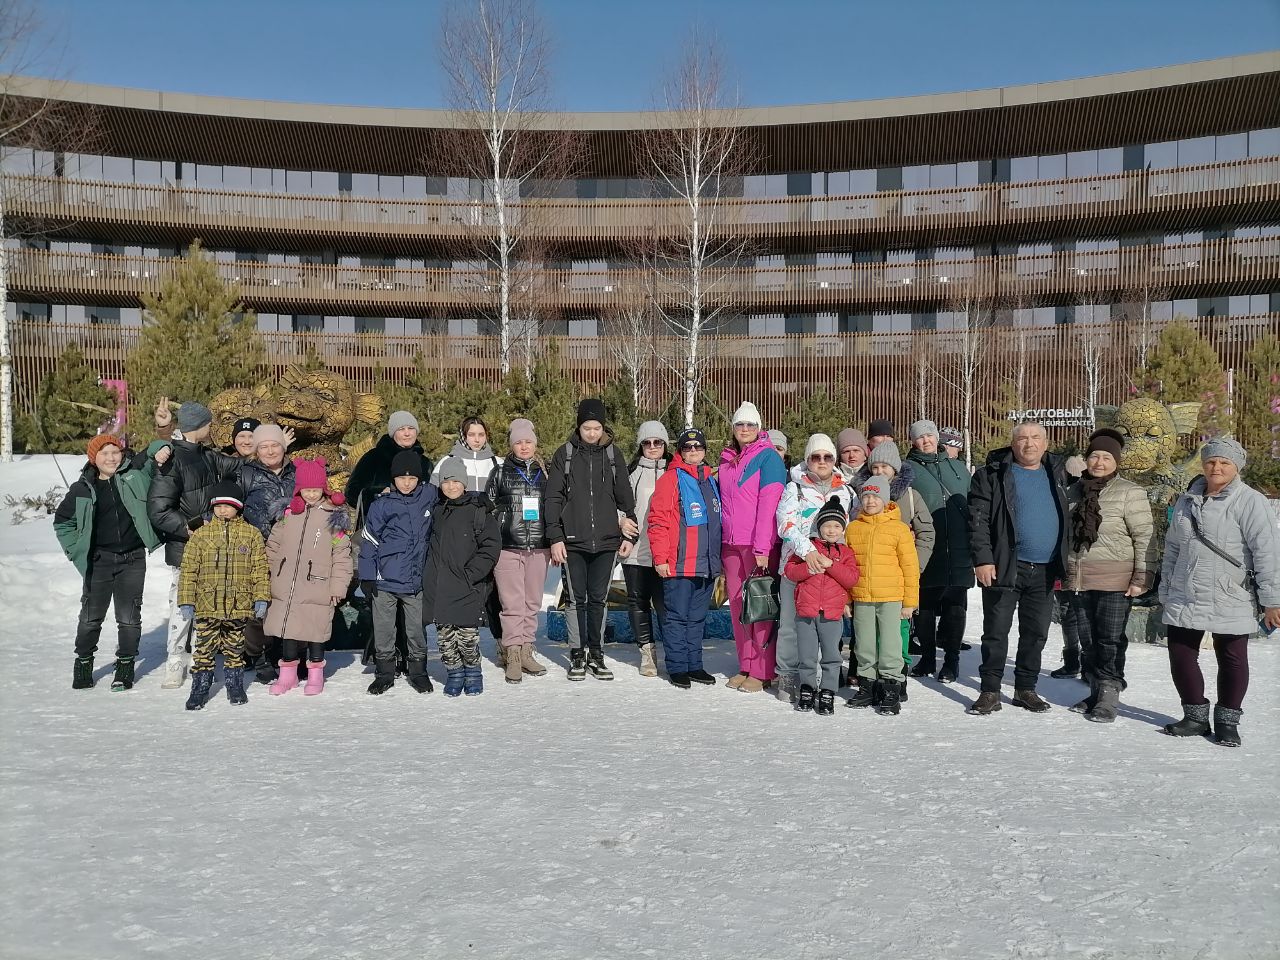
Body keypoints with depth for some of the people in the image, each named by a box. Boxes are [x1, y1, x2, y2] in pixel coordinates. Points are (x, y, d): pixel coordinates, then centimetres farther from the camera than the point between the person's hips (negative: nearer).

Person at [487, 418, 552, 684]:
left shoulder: (545, 472, 11)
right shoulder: (501, 472, 5)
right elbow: (487, 507, 7)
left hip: (539, 547, 2)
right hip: (507, 548, -2)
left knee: (532, 604, 8)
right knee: (512, 604, -3)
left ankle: (526, 652, 17)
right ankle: (513, 655, 3)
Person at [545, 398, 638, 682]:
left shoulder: (612, 454, 8)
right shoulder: (565, 454, 3)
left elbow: (625, 497, 11)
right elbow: (553, 498, 1)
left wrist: (629, 534, 6)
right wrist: (555, 537, -6)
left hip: (606, 541, 1)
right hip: (573, 541, -1)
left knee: (598, 599, 6)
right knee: (577, 599, 3)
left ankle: (596, 654, 15)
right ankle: (577, 655, 13)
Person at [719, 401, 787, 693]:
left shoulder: (768, 457, -5)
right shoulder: (727, 460, 16)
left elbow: (769, 504, -12)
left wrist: (763, 547, -18)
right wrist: (720, 545, 14)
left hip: (760, 544, -6)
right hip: (731, 544, 6)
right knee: (738, 604, 8)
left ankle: (762, 672, 3)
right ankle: (745, 667, 18)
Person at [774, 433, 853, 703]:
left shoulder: (846, 491, 15)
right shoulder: (795, 488, 5)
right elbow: (786, 525, -9)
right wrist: (807, 551, -23)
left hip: (833, 567, 2)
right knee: (792, 623, -2)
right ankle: (788, 677, 10)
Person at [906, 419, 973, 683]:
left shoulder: (958, 468, 15)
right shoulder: (907, 469, 4)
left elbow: (973, 505, 20)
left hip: (958, 554, 2)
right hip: (926, 552, -2)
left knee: (955, 607, 4)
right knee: (925, 608, 5)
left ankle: (951, 660, 15)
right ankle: (927, 658, 20)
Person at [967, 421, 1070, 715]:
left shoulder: (1057, 475, 12)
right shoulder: (994, 474, -3)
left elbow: (1066, 519, 18)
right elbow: (978, 519, -8)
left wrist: (1064, 561, 12)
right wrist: (982, 559, -16)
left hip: (1044, 571, 4)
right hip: (1004, 568, -4)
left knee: (1036, 633, 12)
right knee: (996, 632, 1)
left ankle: (1025, 689, 24)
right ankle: (990, 691, 9)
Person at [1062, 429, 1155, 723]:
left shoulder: (1129, 492, -5)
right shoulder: (1074, 491, 12)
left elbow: (1144, 537, -7)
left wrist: (1142, 577, -12)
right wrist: (1063, 573, 19)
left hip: (1114, 581, -5)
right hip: (1078, 580, 5)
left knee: (1110, 639, -1)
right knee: (1088, 638, 11)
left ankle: (1109, 696, 9)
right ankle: (1096, 690, 23)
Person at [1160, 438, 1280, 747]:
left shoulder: (1250, 502, -9)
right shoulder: (1187, 501, 10)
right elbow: (1172, 549, 16)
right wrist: (1166, 592, 16)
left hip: (1230, 602, -5)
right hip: (1185, 600, 5)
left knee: (1232, 660, 7)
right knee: (1181, 657, 6)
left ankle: (1227, 721, 23)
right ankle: (1195, 716, 22)